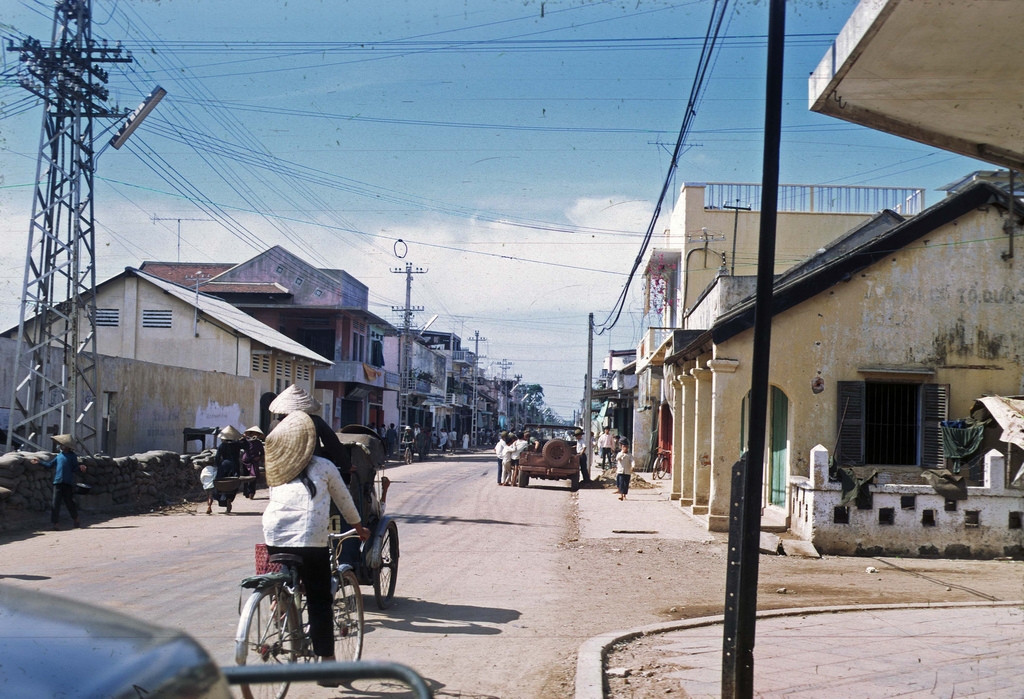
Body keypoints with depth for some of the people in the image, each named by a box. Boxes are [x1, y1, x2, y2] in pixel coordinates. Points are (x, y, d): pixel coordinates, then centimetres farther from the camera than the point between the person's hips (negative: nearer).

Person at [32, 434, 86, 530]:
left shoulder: (72, 456, 1)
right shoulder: (59, 455, 15)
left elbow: (74, 469, -2)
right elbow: (50, 464, 22)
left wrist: (80, 468, -22)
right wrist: (39, 462, 17)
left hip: (68, 483, -4)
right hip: (57, 482, 4)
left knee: (69, 501, 4)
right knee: (55, 503, -3)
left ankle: (76, 519, 26)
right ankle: (55, 523, -1)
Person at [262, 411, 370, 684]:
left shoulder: (276, 469, 15)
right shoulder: (323, 467, 8)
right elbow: (344, 500, 19)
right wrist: (358, 527, 34)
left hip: (274, 539, 3)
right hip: (311, 540, -3)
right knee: (319, 602, 2)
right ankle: (327, 663, 1)